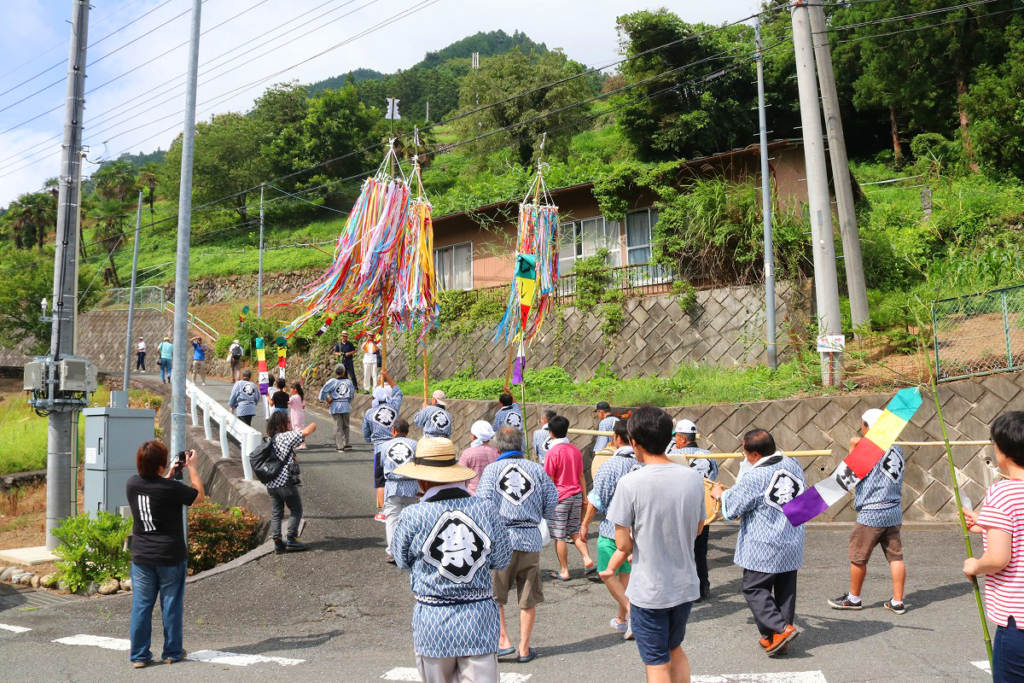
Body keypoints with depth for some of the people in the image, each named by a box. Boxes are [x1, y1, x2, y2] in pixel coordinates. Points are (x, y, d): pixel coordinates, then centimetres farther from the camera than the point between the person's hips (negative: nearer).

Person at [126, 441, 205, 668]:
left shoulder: (132, 484, -4)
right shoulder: (170, 488, -20)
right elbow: (199, 496, -4)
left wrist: (170, 474, 19)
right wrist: (192, 468, 1)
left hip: (141, 558, 4)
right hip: (171, 557, -4)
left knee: (141, 606, 9)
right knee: (171, 605, 9)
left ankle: (139, 655, 14)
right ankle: (172, 652, 19)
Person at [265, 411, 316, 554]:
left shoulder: (271, 439, 10)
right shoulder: (286, 436, -12)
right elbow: (307, 431, -17)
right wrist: (313, 425, 3)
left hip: (271, 484, 7)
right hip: (285, 482, -7)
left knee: (276, 513, 12)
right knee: (296, 510, 8)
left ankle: (277, 542, 11)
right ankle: (291, 539, 5)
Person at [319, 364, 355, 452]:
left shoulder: (332, 381, -5)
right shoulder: (349, 382, 5)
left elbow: (323, 391, -9)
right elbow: (352, 394, 11)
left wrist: (327, 400, 4)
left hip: (335, 406, -2)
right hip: (346, 405, 2)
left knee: (338, 426, 1)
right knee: (345, 426, 15)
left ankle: (339, 446, 0)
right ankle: (345, 444, 16)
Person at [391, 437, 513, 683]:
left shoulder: (412, 517, -13)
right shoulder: (486, 510, -8)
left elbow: (402, 560, 2)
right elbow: (501, 560, 0)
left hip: (432, 620, 0)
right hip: (480, 617, 1)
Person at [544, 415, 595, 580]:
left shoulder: (553, 452, -13)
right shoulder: (575, 450, 5)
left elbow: (550, 481, -12)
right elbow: (581, 476, 10)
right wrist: (584, 497, 16)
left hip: (560, 498, -6)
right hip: (576, 496, 6)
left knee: (559, 536, 4)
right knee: (574, 531, 19)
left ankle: (564, 571, 10)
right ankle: (587, 560, 4)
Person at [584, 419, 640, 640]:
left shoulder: (610, 465, -16)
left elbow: (596, 500, -12)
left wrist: (585, 524, 1)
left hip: (613, 528, -6)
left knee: (607, 573, 7)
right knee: (626, 572, 16)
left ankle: (632, 612, -8)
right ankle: (622, 619, 25)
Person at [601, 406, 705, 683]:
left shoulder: (630, 483, -20)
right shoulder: (693, 478, -5)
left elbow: (624, 544, -15)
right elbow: (698, 529, 8)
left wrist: (613, 567, 5)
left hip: (649, 590, -5)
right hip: (686, 586, 5)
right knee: (675, 650, 26)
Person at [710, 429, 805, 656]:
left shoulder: (754, 478, -20)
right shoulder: (794, 466, 1)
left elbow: (732, 508, -11)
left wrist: (720, 494, 9)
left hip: (763, 548, -7)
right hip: (792, 544, 7)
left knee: (754, 589, 4)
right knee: (786, 591, 13)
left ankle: (781, 629, -7)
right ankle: (780, 641, 19)